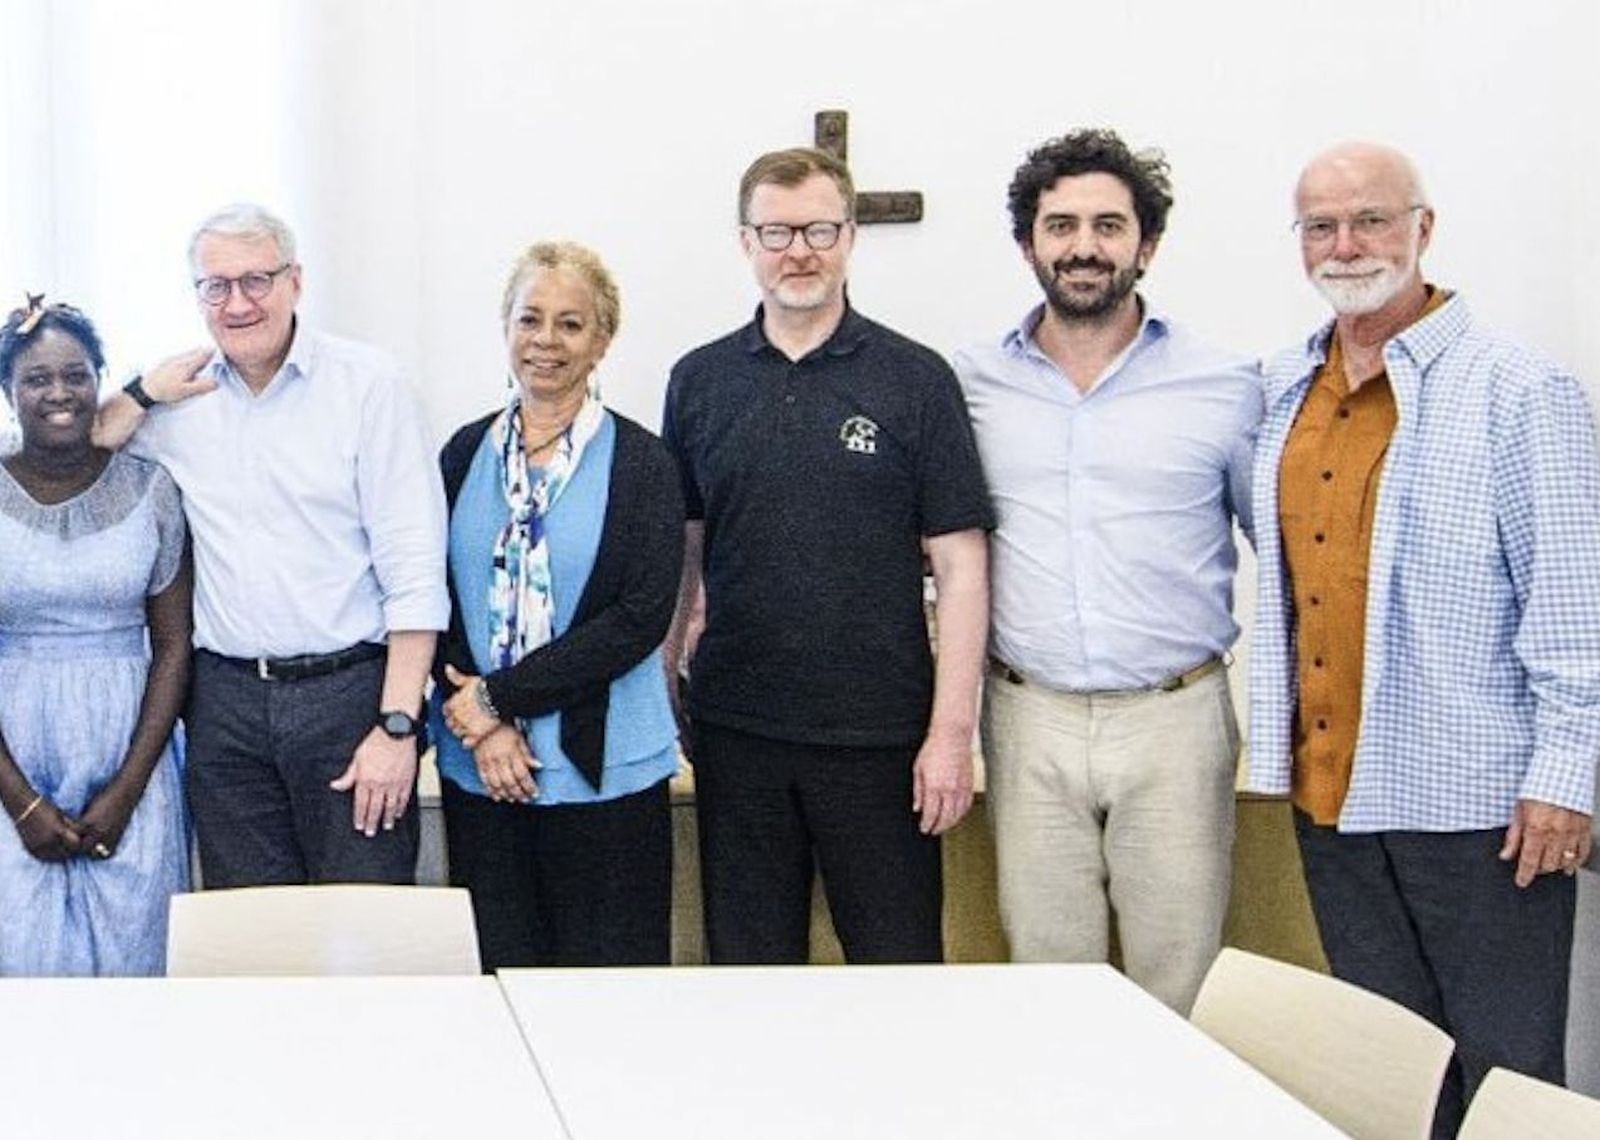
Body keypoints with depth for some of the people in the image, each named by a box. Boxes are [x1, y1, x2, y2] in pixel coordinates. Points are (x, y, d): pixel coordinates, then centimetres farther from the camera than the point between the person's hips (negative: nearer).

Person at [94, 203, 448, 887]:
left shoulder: (368, 383, -4)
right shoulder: (181, 394, 8)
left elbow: (414, 570, -8)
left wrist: (397, 726, -13)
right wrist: (144, 394, -3)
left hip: (349, 690, -4)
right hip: (224, 697, 4)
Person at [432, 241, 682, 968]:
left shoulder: (641, 462, -2)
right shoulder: (466, 453, 8)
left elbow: (642, 615, -11)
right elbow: (434, 597, 6)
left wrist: (500, 697, -12)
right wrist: (482, 725, -9)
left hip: (603, 769, -3)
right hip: (478, 770, 3)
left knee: (607, 971, 2)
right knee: (497, 967, 9)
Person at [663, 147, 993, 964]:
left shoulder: (915, 381, -1)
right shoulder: (700, 382, 7)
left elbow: (959, 566, -3)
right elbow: (678, 553, 13)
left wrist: (952, 731, -9)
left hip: (880, 736, -2)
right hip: (735, 731, 3)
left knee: (900, 969, 4)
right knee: (748, 972, 11)